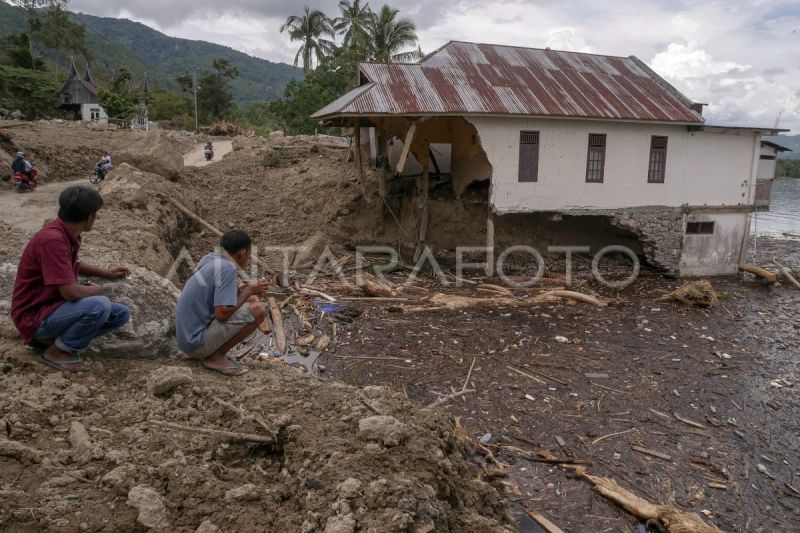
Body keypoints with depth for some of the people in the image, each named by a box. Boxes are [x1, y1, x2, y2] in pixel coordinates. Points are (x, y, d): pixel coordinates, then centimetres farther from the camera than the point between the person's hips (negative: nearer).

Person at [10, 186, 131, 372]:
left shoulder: (69, 233, 2)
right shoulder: (52, 239, -27)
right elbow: (70, 292, -30)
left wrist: (107, 273, 23)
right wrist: (97, 290, -10)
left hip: (56, 306, 9)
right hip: (35, 317, -9)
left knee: (121, 314, 2)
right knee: (100, 305, -31)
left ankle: (59, 336, 2)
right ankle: (57, 351, -9)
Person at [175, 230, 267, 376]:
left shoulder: (210, 258, 5)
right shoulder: (227, 268, -19)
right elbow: (222, 313, -24)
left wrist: (244, 292, 7)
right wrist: (249, 291, -11)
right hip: (197, 341, -9)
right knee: (257, 311, -17)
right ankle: (216, 356, -6)